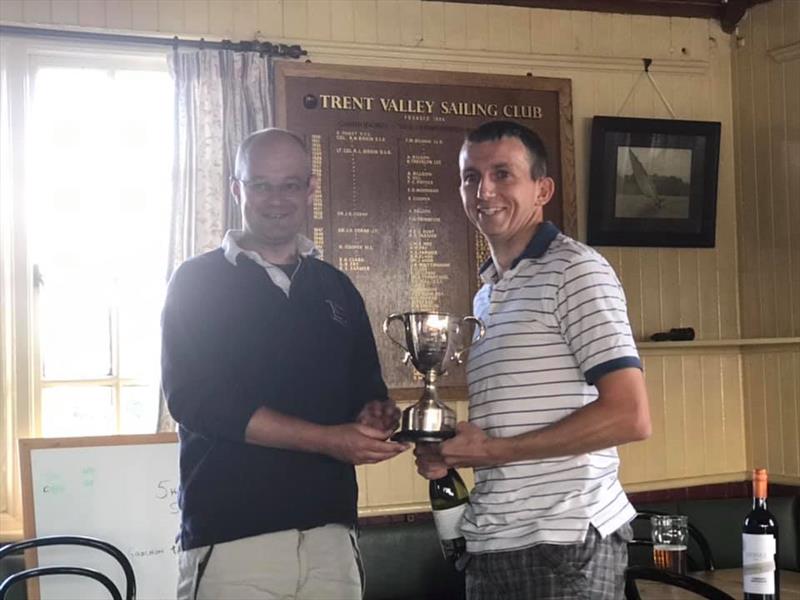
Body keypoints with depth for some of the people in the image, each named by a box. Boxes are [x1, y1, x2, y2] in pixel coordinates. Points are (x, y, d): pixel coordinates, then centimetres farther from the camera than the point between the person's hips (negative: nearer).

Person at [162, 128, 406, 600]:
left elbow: (367, 390, 19)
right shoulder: (198, 282, 2)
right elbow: (195, 399, -10)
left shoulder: (336, 289, 16)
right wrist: (327, 439, -15)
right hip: (231, 536, -4)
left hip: (330, 532, 4)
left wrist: (376, 416, -6)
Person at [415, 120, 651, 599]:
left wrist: (496, 450, -13)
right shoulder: (488, 295, 15)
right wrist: (451, 450, 3)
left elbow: (630, 417, -17)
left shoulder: (575, 270, -9)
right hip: (492, 541, 7)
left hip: (565, 541, -7)